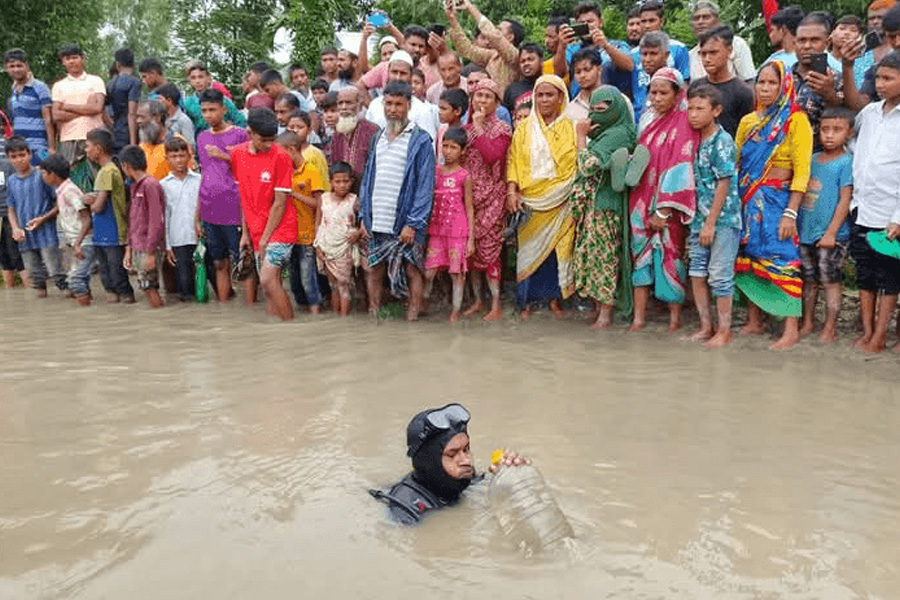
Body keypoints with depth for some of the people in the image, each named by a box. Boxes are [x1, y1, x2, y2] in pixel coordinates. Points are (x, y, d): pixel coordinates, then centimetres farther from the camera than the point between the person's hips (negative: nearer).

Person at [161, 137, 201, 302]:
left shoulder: (199, 180, 6)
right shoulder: (163, 185, 7)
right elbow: (163, 217, 7)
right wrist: (167, 246, 3)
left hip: (200, 237, 0)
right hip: (178, 240, 0)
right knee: (184, 280, -1)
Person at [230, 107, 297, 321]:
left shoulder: (280, 157, -11)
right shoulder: (237, 154, 5)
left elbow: (280, 203, -11)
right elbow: (243, 196, 12)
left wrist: (265, 238, -10)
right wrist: (245, 232, 9)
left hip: (280, 228, -5)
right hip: (257, 231, 6)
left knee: (268, 280, -17)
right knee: (270, 286, 8)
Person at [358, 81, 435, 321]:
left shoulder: (420, 140, -3)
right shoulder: (378, 138, 14)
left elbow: (425, 184, -8)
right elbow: (367, 179, 16)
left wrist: (413, 223, -15)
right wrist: (364, 216, 7)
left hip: (404, 222, -5)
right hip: (376, 222, 5)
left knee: (411, 271, 1)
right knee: (374, 270, 10)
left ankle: (412, 318, 11)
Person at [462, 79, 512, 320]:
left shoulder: (502, 129, 0)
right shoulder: (466, 128, 13)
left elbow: (493, 155, -19)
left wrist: (479, 127, -14)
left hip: (490, 196, -5)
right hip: (467, 194, 5)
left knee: (488, 248, -7)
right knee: (470, 249, 7)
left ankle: (496, 305, 0)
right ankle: (477, 300, 19)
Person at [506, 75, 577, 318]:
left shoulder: (570, 127, 7)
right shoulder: (524, 128, 12)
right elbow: (513, 161, 7)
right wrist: (511, 191, -6)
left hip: (560, 203, -1)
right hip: (530, 200, 1)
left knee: (558, 249, -2)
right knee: (528, 250, -1)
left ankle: (554, 298, 11)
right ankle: (525, 301, 8)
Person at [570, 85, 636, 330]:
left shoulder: (617, 134, -13)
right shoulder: (605, 133, 16)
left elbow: (588, 166, -18)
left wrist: (581, 136, -9)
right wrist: (586, 136, 10)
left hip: (603, 206, -10)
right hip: (592, 205, 10)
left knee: (602, 256, -4)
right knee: (594, 255, 12)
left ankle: (606, 316, 3)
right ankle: (599, 309, 20)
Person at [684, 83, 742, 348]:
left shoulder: (722, 141, -12)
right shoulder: (697, 141, 11)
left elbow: (724, 183, -15)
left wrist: (710, 223, -16)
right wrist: (699, 220, 11)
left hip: (723, 219, -8)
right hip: (700, 217, 8)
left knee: (720, 275, -1)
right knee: (697, 272, 10)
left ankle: (724, 330, 11)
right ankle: (705, 326, 22)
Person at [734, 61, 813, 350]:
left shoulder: (795, 120, -4)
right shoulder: (748, 121, 12)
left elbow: (801, 171, -10)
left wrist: (790, 213, -17)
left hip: (777, 200, -5)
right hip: (747, 200, 5)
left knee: (781, 260, -6)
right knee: (748, 258, 7)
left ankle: (791, 329, 1)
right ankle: (754, 321, 20)